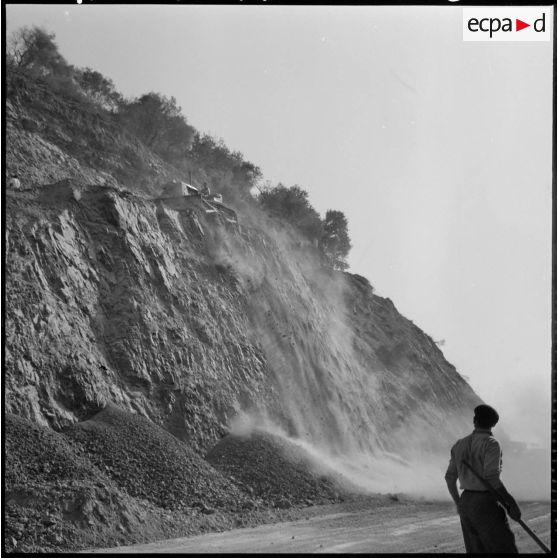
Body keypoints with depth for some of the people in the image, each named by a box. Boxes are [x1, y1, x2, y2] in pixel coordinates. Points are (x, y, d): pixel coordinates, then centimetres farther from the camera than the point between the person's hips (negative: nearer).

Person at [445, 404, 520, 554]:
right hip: (486, 506, -7)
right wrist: (511, 503, -16)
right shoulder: (491, 443, -13)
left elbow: (450, 477, 15)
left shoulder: (460, 444, 9)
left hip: (467, 503, 7)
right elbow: (491, 477, -23)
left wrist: (458, 503, 29)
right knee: (504, 551, -2)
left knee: (476, 552, 12)